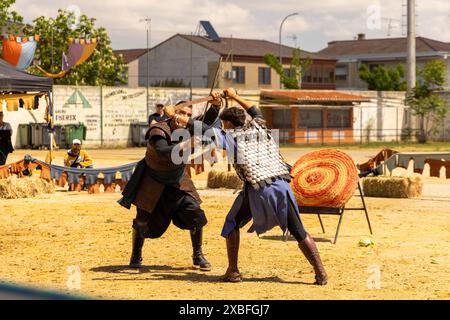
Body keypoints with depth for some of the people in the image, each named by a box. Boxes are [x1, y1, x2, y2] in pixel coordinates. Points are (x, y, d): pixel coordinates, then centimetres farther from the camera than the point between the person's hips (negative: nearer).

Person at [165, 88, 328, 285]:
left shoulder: (230, 136, 9)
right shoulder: (259, 128, 21)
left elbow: (201, 128, 7)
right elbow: (256, 112, 44)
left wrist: (174, 116, 16)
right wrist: (234, 96, 53)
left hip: (257, 189, -3)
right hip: (281, 185, 3)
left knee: (232, 224, 19)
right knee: (298, 231, 6)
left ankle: (233, 271, 12)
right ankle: (321, 274, -1)